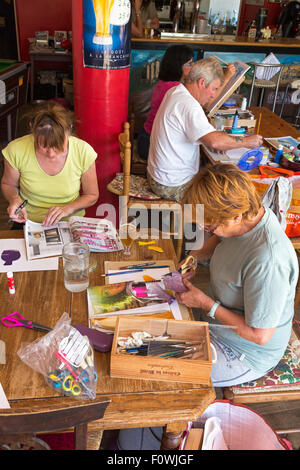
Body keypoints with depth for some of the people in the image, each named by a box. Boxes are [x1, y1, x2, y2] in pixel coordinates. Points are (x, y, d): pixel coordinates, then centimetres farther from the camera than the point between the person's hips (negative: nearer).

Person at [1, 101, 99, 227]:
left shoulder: (84, 152, -15)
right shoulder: (16, 150, -15)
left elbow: (92, 196, 0)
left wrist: (68, 208, -17)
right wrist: (14, 199, -16)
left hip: (71, 224, 0)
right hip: (29, 225, 0)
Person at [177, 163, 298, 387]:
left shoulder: (267, 261, -39)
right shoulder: (249, 215, -13)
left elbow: (260, 335, -29)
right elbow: (220, 239, 13)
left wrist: (207, 304, -23)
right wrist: (195, 257, -5)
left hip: (246, 355, -8)